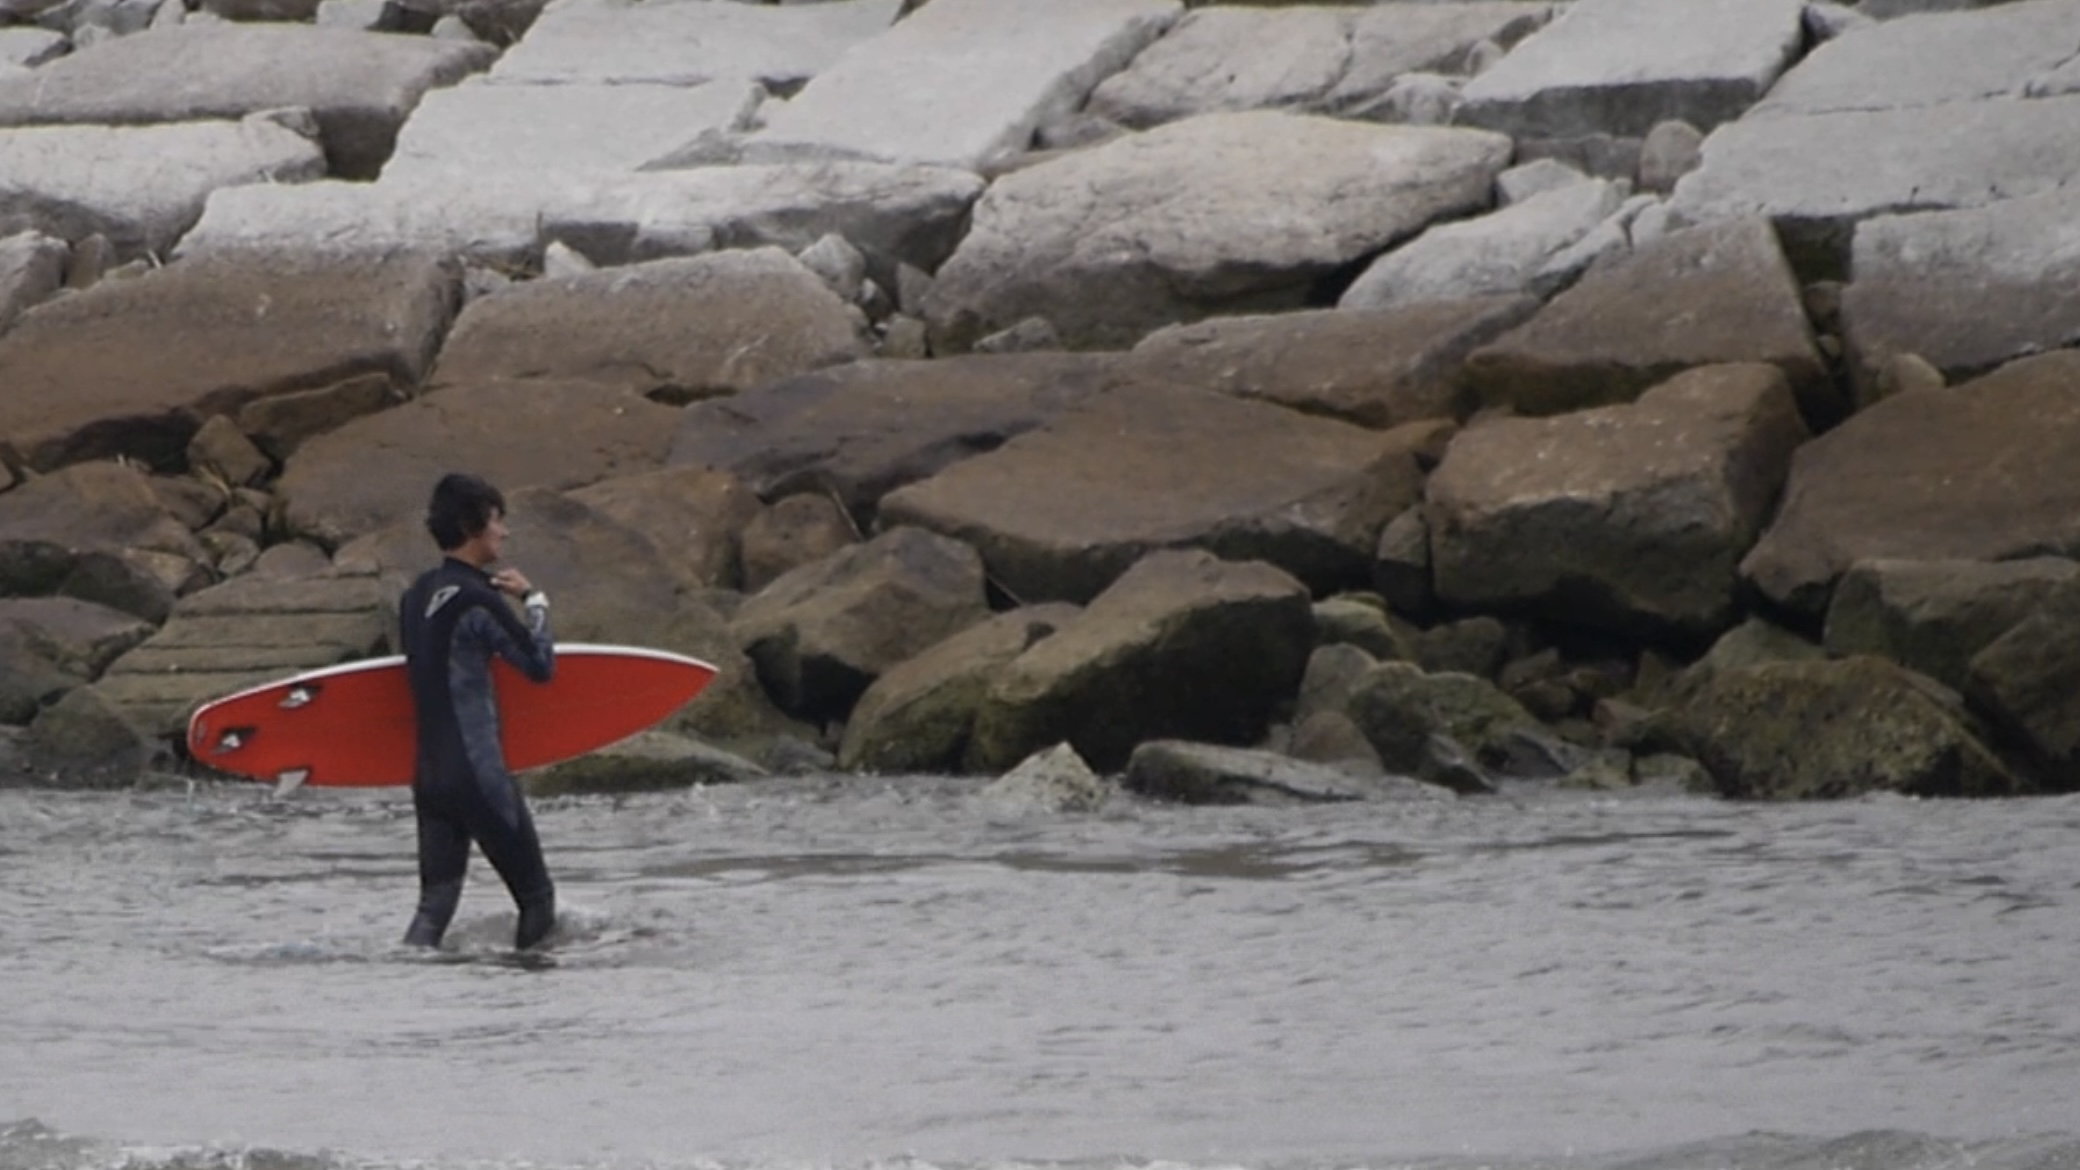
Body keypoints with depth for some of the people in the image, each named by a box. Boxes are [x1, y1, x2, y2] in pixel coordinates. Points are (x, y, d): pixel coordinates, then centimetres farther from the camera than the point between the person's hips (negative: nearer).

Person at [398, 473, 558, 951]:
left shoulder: (416, 597, 10)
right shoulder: (477, 602, -14)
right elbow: (540, 666, -11)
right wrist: (534, 601, 2)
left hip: (429, 776, 7)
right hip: (480, 775, -7)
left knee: (434, 906, 6)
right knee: (537, 898, 5)